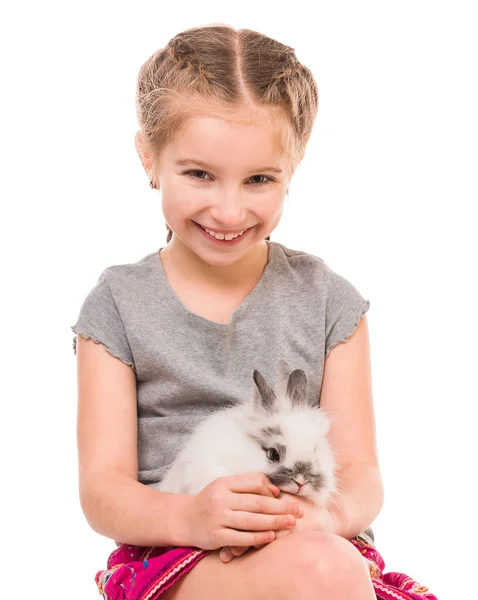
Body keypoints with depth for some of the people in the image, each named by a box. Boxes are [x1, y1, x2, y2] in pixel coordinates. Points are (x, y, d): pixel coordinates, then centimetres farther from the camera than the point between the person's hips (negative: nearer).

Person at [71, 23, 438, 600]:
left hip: (320, 548, 3)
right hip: (168, 552, -2)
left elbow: (359, 471, 4)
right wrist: (189, 516, -23)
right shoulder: (119, 305, 4)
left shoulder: (327, 299, 8)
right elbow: (102, 487, -2)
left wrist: (329, 512, -20)